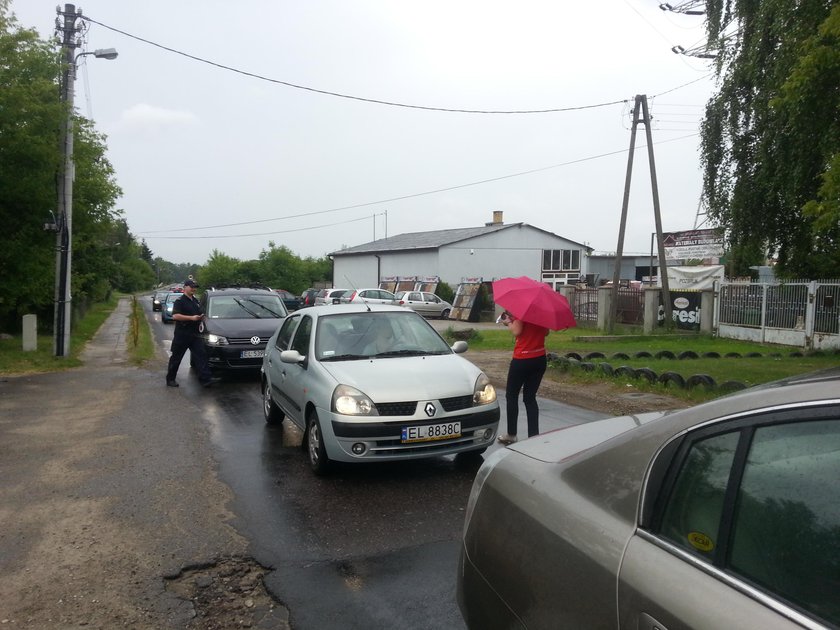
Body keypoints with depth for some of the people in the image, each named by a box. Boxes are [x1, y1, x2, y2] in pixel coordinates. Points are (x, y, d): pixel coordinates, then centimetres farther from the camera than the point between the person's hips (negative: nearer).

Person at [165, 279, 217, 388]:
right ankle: (170, 379, 16)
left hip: (195, 334, 6)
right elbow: (175, 316, -19)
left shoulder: (196, 301, 17)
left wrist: (201, 317, 6)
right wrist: (191, 318, -22)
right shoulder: (179, 301, -6)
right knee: (176, 357, 4)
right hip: (182, 334, -6)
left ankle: (206, 379, -12)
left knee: (200, 355, -6)